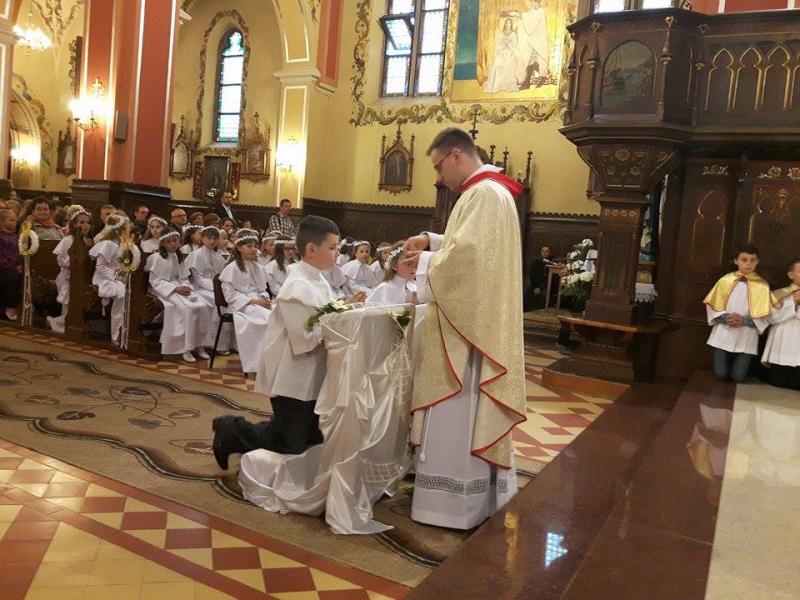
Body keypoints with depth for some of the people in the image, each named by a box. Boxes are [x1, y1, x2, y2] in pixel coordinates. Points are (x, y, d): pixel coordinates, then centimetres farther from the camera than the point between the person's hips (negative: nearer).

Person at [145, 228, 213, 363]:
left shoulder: (179, 258, 14)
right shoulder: (157, 257, -6)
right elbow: (156, 281, -10)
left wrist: (185, 286, -9)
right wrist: (175, 289, -20)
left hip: (179, 288, 6)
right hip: (163, 289, -6)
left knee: (203, 306, -20)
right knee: (189, 308, -31)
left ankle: (198, 344, -10)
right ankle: (185, 349, -23)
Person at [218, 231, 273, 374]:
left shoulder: (258, 268, 17)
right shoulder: (232, 268, -3)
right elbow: (230, 294, -8)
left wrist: (265, 298, -2)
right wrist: (253, 301, -16)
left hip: (259, 302, 6)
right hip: (241, 306, -6)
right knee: (268, 317, -32)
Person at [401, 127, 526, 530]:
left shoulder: (484, 193, -16)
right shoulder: (487, 191, 17)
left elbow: (467, 254, -25)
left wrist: (424, 263, -11)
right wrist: (433, 242, 11)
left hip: (468, 326, -11)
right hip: (472, 322, 11)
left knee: (456, 415, -3)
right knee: (465, 415, 16)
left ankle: (454, 503, 8)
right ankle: (476, 495, 27)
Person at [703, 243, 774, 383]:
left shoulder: (762, 286, -5)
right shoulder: (725, 280, -2)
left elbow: (764, 316, -3)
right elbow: (713, 306, 2)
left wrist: (744, 321, -16)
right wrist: (726, 318, -14)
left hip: (746, 337, -1)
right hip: (724, 334, 1)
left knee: (738, 377, -2)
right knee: (721, 374, 0)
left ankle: (741, 361, 32)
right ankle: (727, 359, 34)